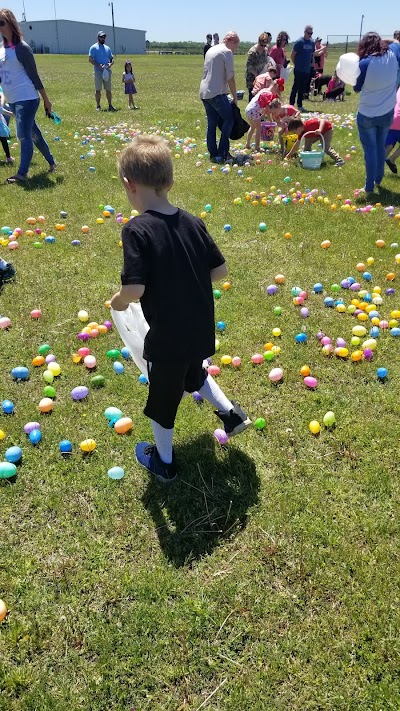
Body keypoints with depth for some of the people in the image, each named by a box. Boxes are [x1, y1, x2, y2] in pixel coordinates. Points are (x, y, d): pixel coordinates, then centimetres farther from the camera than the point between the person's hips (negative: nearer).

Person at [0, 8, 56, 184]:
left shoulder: (21, 48, -11)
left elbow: (34, 75, -9)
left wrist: (46, 100, -6)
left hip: (26, 98, -8)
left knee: (24, 135, -9)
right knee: (33, 133, 15)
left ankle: (22, 173, -8)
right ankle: (51, 161, 30)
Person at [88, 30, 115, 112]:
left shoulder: (107, 48, 16)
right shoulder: (94, 47, -2)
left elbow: (112, 58, 19)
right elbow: (90, 59, -9)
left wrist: (111, 63, -4)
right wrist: (99, 65, -19)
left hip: (107, 71, 5)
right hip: (98, 72, -5)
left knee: (108, 89, 5)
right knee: (98, 89, -2)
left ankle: (110, 105, 10)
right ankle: (98, 106, 3)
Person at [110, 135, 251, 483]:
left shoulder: (137, 230, -21)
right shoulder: (193, 222, -4)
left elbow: (135, 289, -26)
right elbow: (221, 270, 1)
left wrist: (118, 301, -4)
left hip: (166, 336, -5)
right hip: (201, 329, 5)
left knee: (163, 396, 18)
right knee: (193, 373, 36)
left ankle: (164, 461, 39)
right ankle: (231, 412, 39)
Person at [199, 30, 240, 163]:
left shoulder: (211, 50, 19)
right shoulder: (227, 52, -7)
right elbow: (230, 78, -9)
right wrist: (235, 97, -1)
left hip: (204, 92, 8)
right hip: (217, 93, -8)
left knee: (211, 123, 11)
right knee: (229, 119, 0)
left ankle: (213, 153, 12)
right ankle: (222, 152, -3)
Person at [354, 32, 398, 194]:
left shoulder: (365, 63, -19)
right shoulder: (391, 56, -4)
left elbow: (357, 88, -5)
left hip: (367, 114, -5)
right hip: (387, 113, 5)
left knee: (370, 149, 4)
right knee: (381, 145, 21)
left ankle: (369, 186, 7)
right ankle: (378, 179, 33)